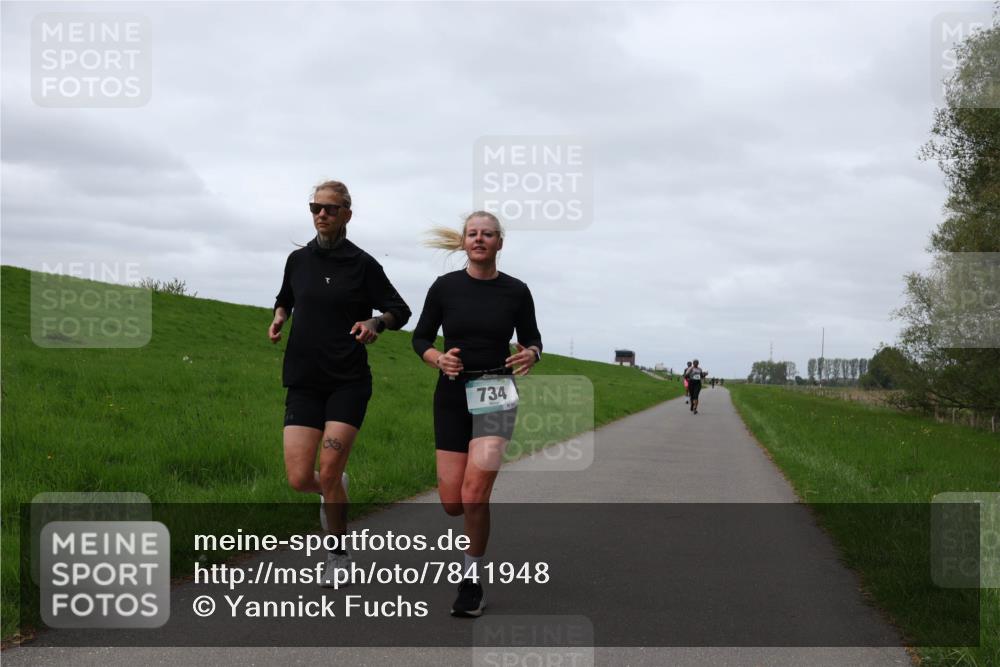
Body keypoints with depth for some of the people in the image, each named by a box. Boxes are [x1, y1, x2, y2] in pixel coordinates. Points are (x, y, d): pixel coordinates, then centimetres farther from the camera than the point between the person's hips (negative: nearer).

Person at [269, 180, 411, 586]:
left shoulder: (362, 264, -2)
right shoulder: (298, 260, 8)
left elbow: (400, 310, 5)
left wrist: (376, 323, -16)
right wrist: (279, 320, 5)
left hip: (348, 381, -3)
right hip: (304, 382, 3)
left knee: (329, 473, -11)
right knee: (300, 479, -6)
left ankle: (339, 555, 11)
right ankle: (333, 491, 31)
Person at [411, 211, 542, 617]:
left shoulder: (515, 291, 0)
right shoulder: (445, 287, 0)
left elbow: (532, 340, 9)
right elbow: (420, 338, 7)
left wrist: (530, 355, -15)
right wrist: (439, 359, -14)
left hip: (495, 397, -2)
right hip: (452, 396, 2)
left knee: (474, 496, -16)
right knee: (452, 503, 0)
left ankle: (472, 580, 1)